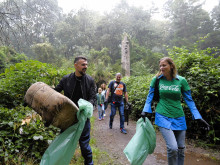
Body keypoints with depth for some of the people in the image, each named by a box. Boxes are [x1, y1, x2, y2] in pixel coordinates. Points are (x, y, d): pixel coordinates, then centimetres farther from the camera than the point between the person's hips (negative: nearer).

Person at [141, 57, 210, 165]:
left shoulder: (181, 80, -4)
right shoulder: (156, 79, -5)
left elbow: (189, 99, 4)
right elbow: (150, 96, 5)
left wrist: (198, 117, 0)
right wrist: (146, 111, -2)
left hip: (179, 118, 2)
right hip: (163, 117, -2)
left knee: (181, 148, 13)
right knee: (172, 148, -12)